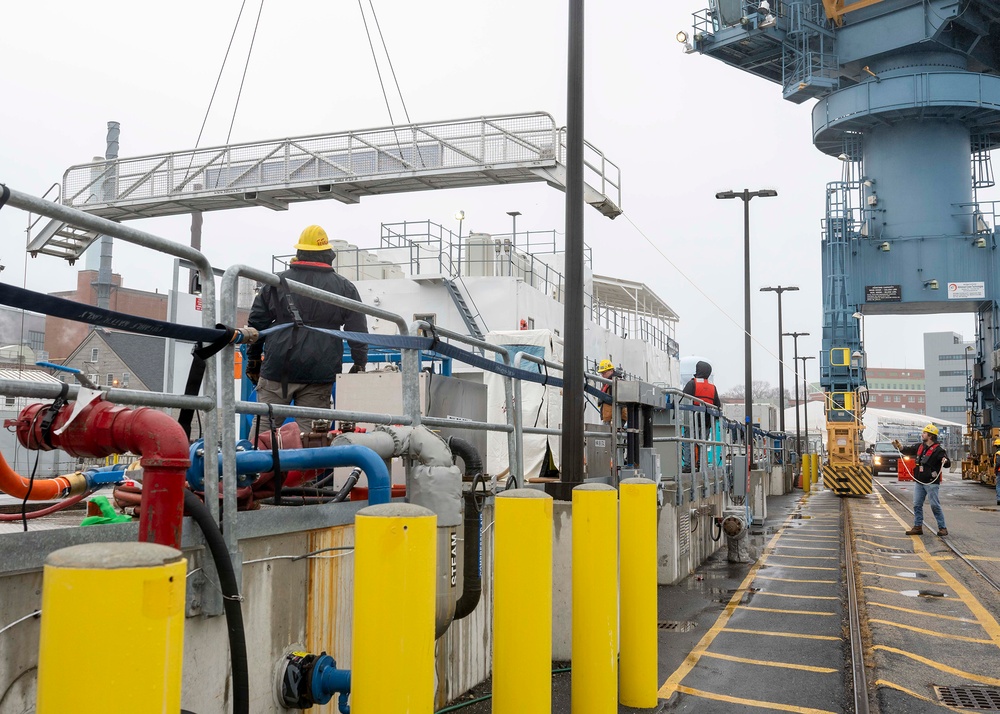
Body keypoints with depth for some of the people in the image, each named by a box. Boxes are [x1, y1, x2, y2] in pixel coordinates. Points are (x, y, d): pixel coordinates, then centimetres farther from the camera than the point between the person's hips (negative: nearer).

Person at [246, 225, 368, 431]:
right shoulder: (344, 287, 4)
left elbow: (256, 323, 11)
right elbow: (358, 330, 5)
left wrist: (253, 359, 22)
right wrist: (360, 364, 16)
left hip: (277, 368, 1)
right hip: (319, 375, 0)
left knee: (264, 423, 6)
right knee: (309, 429, 3)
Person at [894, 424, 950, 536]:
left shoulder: (938, 450, -12)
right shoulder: (920, 447, 10)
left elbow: (947, 464, -18)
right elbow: (907, 451, 23)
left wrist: (945, 461, -40)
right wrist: (898, 445, 8)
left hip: (931, 483, -7)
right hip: (918, 482, 7)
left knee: (935, 506, -3)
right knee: (917, 505, 9)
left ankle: (942, 528, 7)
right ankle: (918, 527, 16)